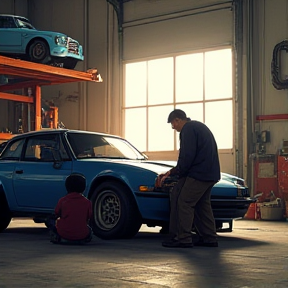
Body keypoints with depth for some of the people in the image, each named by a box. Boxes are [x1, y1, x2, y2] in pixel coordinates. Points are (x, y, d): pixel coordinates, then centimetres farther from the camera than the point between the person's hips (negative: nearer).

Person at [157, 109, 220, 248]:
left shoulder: (188, 129, -8)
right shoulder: (200, 126, 24)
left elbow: (187, 156, -18)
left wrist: (179, 172, -2)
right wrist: (171, 172, 24)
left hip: (198, 174, -10)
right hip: (211, 175, 10)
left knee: (184, 203, -7)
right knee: (202, 204, 15)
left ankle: (183, 239, -9)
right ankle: (209, 238, 17)